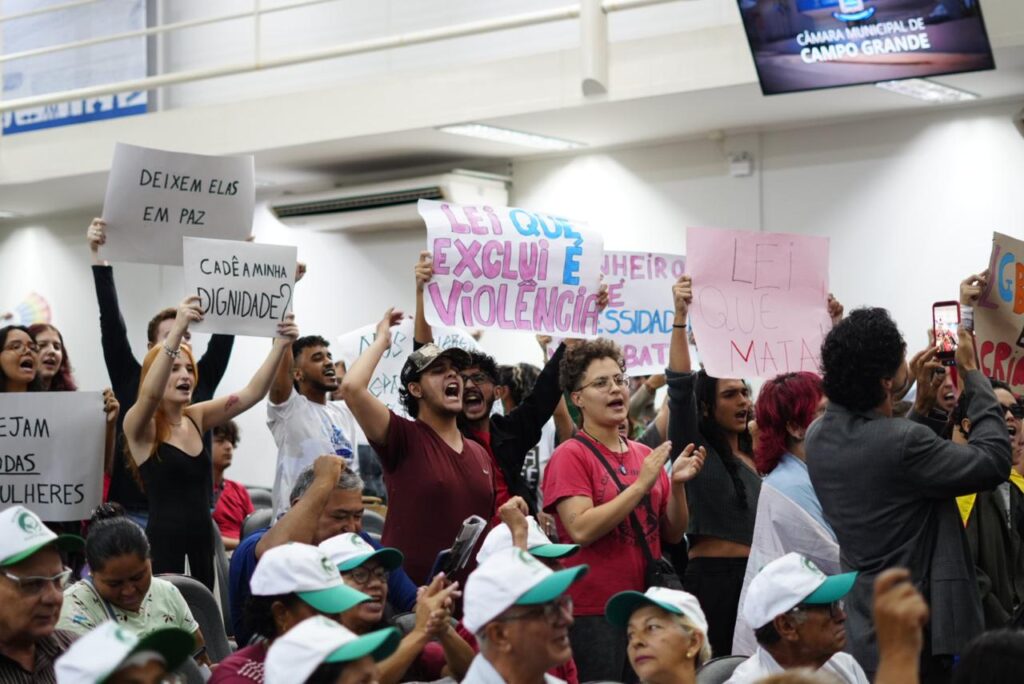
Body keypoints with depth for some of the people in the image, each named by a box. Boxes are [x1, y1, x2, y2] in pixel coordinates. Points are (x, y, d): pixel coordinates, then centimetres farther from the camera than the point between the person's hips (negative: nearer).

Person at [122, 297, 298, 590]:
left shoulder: (196, 418, 11)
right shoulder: (139, 426, -6)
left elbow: (252, 393, 5)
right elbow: (150, 394, -28)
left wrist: (280, 345, -10)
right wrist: (177, 331, -40)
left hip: (202, 541, 7)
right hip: (163, 542, -7)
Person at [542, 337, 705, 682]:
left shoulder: (645, 456, 10)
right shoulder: (570, 456, -6)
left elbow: (673, 534, 11)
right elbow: (581, 529, -18)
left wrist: (677, 484, -6)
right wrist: (641, 484, -19)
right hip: (593, 612, -5)